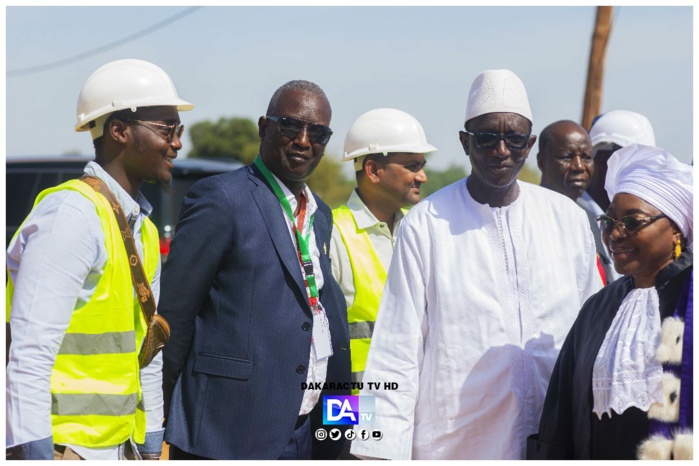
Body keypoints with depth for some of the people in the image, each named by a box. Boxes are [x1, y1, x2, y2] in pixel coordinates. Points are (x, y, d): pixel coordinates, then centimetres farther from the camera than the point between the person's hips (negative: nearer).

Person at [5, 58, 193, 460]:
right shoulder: (72, 213, -14)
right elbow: (30, 353, -21)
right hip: (64, 446, -8)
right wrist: (36, 453, -23)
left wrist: (150, 448, 17)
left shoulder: (143, 230, 14)